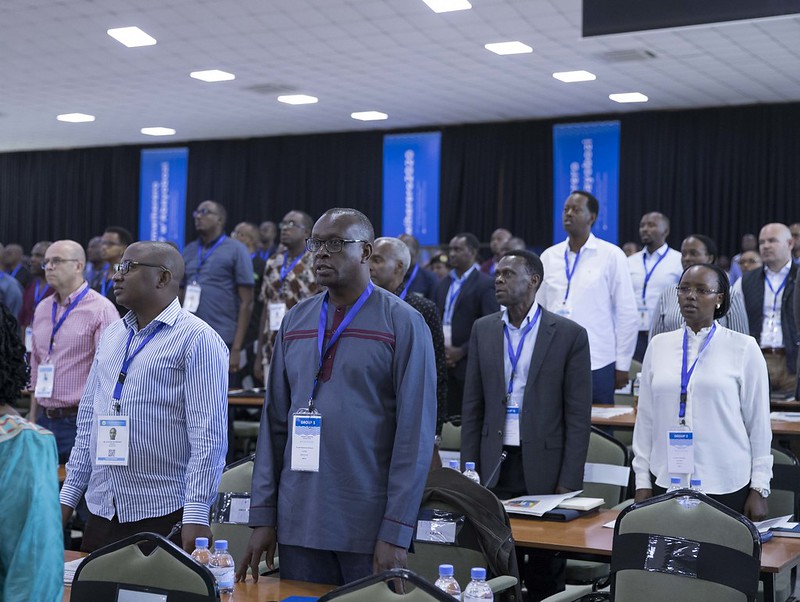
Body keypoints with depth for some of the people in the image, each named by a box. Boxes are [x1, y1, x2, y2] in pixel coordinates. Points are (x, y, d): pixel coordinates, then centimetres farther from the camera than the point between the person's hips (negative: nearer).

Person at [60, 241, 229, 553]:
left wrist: (196, 516, -20)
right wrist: (69, 493, 13)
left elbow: (209, 436, -14)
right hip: (101, 511, 6)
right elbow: (88, 419, 17)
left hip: (164, 515, -6)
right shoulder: (112, 334, 14)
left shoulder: (198, 340, -8)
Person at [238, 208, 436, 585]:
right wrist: (263, 516, 5)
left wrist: (396, 533, -14)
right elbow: (275, 420, 10)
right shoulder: (295, 321, 10)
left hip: (369, 526, -4)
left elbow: (415, 432, -10)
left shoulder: (403, 324, -5)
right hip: (298, 522, 4)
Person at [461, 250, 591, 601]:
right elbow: (472, 408, 9)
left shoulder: (570, 335, -4)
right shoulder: (483, 330, 7)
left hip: (544, 470, -3)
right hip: (495, 467, 3)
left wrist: (568, 483, -8)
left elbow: (578, 416, -4)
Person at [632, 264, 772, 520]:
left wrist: (759, 489, -2)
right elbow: (645, 418, 8)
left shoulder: (744, 348, -1)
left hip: (726, 487, -2)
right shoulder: (659, 346, 7)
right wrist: (642, 482, 6)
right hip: (666, 482, 3)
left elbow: (759, 422, 0)